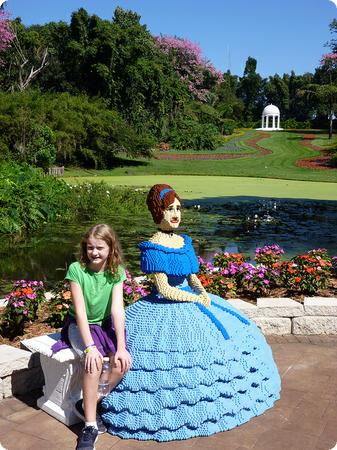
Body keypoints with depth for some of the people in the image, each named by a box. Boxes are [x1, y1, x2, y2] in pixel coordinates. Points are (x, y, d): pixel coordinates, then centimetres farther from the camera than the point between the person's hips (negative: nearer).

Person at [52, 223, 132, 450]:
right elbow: (80, 311, -22)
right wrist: (90, 347, -30)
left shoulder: (116, 271, -10)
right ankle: (90, 426, -17)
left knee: (123, 361, -22)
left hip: (105, 323, 3)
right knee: (94, 361, -30)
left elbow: (117, 308, -18)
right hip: (79, 325, -3)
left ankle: (87, 405, -2)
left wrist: (121, 347, -26)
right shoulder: (76, 269, -18)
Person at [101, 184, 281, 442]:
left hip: (190, 301, 9)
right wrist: (196, 299, -15)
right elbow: (164, 290, -19)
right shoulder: (154, 248, -16)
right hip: (165, 310, -9)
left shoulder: (185, 241, 8)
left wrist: (202, 291, -8)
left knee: (232, 326, 11)